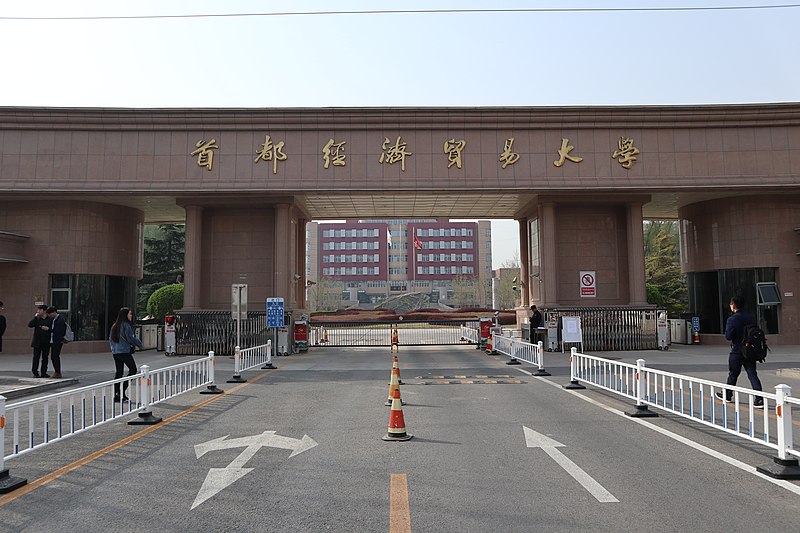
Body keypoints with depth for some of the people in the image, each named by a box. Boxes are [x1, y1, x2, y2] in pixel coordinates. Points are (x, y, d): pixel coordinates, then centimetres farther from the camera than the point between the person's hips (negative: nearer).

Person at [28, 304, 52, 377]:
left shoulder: (50, 320, 3)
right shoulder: (36, 319, 5)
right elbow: (29, 325, -9)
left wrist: (48, 329, -15)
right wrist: (35, 317, -12)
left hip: (46, 342, 0)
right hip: (37, 342, 0)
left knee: (45, 358, 5)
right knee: (36, 357, 0)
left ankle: (44, 373, 11)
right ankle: (35, 373, 7)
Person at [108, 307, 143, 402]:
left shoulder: (114, 326, 14)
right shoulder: (126, 325, -11)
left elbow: (110, 339, 18)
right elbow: (131, 338, -14)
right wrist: (140, 345, 0)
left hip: (115, 352, 8)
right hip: (124, 351, -8)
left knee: (119, 372, 10)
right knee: (133, 370, 0)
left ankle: (116, 395, 8)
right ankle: (122, 391, -8)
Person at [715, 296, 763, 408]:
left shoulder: (732, 319, -14)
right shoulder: (750, 317, 4)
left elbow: (728, 336, -15)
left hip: (737, 351, -5)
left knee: (733, 374, 11)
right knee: (752, 374, 3)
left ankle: (727, 395, 27)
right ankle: (759, 399, -7)